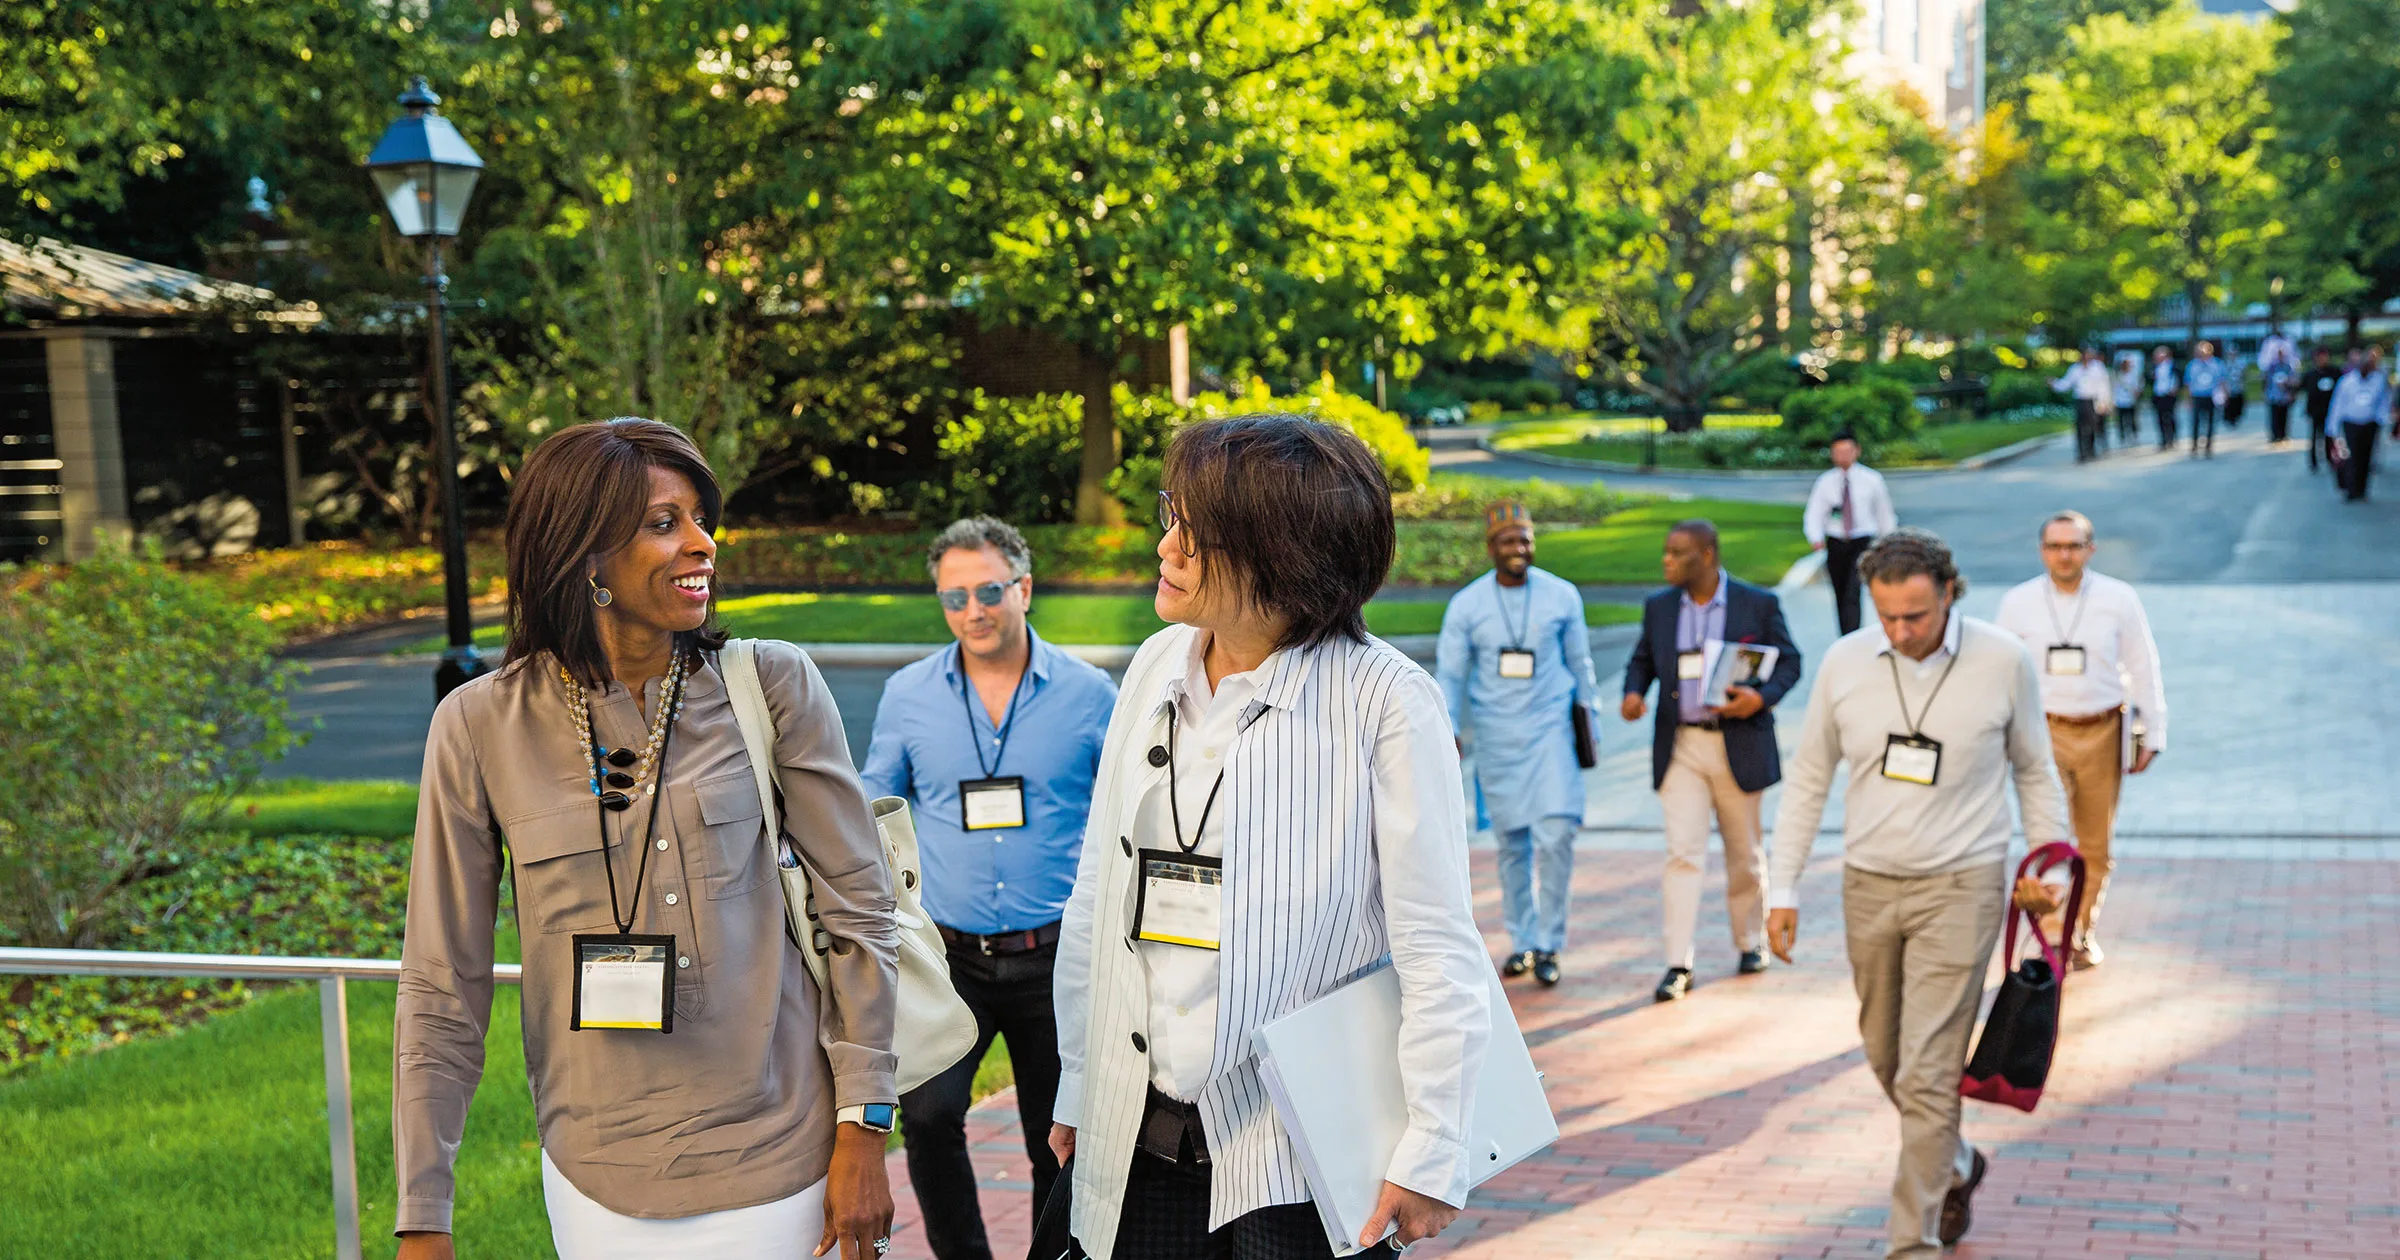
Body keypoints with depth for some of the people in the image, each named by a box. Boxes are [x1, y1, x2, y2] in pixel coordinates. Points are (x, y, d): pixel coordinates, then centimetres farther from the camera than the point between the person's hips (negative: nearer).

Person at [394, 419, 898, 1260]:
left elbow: (860, 910, -2)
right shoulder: (481, 729, -6)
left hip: (780, 1162, 0)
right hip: (598, 1183, 1)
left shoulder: (774, 688, -7)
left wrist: (862, 1132, -5)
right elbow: (442, 987, -2)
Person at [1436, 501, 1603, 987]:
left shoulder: (1562, 595, 0)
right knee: (1512, 843, 7)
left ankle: (1549, 945, 0)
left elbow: (1580, 663, 10)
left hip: (1551, 728, -1)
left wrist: (1589, 724, 12)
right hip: (1496, 735, 1)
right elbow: (1449, 673, 3)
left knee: (1555, 836, -12)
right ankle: (1522, 942, 21)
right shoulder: (1466, 605, -1)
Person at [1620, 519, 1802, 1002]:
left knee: (1745, 853, 12)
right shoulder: (1658, 607, 4)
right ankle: (1678, 965, -7)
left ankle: (1751, 942, 33)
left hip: (1739, 744, -1)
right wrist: (1633, 693, -8)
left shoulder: (1758, 604, -4)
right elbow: (1642, 660, 14)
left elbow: (1789, 660, 1)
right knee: (1682, 853, -8)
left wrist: (1762, 697, -17)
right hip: (1680, 748, 1)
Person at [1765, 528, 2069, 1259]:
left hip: (1960, 888, -4)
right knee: (1887, 1058, 16)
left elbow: (2034, 771, 6)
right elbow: (1807, 779, 6)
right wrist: (1783, 888, 3)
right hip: (1869, 887, 4)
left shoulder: (2002, 662, -8)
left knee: (1926, 1073, -7)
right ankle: (1955, 1168, 43)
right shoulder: (1845, 663, -3)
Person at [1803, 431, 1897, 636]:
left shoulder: (1871, 479, 0)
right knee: (1840, 597, 10)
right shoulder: (1825, 482, 1)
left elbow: (1884, 513, 9)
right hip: (1836, 544, 2)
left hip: (1863, 544, -2)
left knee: (1853, 594, -18)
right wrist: (1816, 538, -23)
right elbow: (1814, 514, -4)